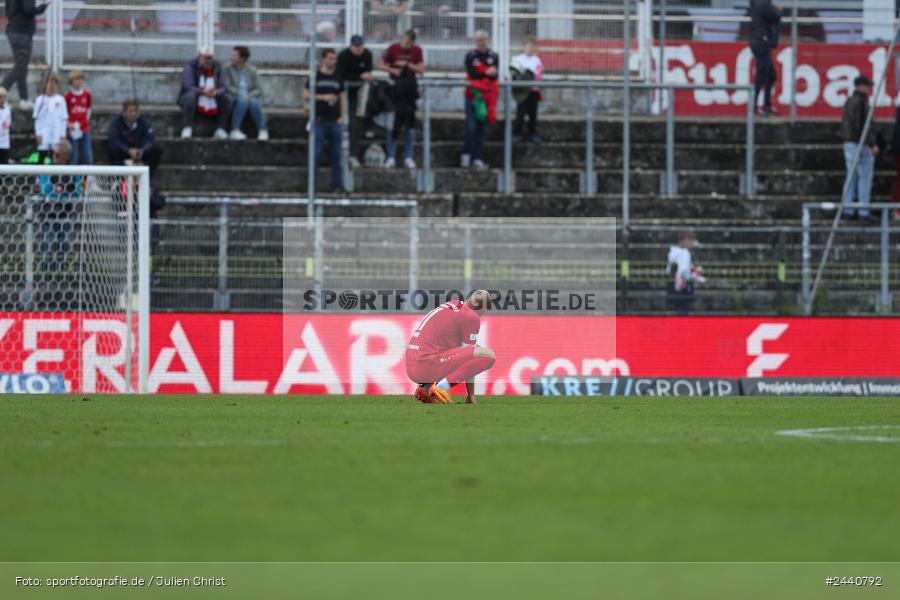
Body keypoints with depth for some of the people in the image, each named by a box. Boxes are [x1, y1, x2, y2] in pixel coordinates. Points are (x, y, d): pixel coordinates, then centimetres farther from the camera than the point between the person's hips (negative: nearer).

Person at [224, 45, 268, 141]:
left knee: (253, 102, -34)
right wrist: (240, 94, -19)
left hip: (250, 98, 1)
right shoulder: (228, 68, 0)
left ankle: (263, 131, -29)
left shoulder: (252, 70, 4)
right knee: (242, 101, -36)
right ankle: (235, 131, -37)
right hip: (234, 99, -1)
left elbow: (259, 90, 1)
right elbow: (227, 86, -7)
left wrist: (249, 95, -18)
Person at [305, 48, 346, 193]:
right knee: (316, 154, -4)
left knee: (336, 154, 4)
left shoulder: (337, 78, 12)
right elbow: (306, 95, -4)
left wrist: (342, 116, 5)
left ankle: (337, 185, 8)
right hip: (320, 121, -4)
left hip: (335, 121, 4)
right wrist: (323, 97, -15)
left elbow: (342, 98, 16)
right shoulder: (316, 77, 0)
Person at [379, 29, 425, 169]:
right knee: (393, 123, -3)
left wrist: (407, 64, -13)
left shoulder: (417, 51, 4)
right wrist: (393, 70, -14)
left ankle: (409, 158, 8)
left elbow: (421, 69, -1)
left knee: (411, 123, 2)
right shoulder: (393, 48, 0)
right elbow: (381, 65, 3)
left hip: (410, 88, 2)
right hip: (396, 88, -2)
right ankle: (391, 158, 1)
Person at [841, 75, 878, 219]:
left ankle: (847, 209, 9)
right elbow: (865, 125, -20)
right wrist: (873, 144, -18)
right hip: (861, 144, -9)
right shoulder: (862, 102, -16)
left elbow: (844, 125, 18)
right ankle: (863, 211, -7)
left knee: (852, 177, 11)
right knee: (865, 178, -5)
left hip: (849, 143, 9)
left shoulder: (848, 102, 13)